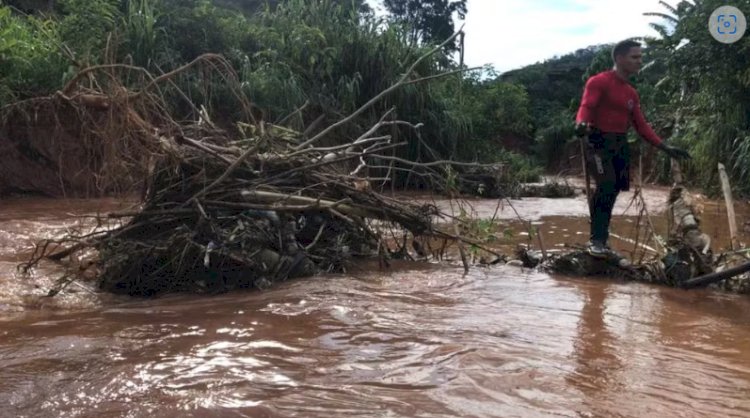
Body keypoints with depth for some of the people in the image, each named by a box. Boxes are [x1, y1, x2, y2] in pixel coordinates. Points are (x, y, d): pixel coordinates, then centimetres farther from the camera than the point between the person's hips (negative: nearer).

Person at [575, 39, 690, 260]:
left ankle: (601, 243, 15)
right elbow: (586, 106, -20)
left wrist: (665, 147, 11)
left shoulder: (631, 93, 17)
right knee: (606, 186, -24)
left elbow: (641, 125, 18)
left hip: (620, 144, 8)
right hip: (599, 142, -8)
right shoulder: (599, 82, -5)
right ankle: (596, 240, -18)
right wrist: (581, 123, -43)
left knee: (613, 191, 6)